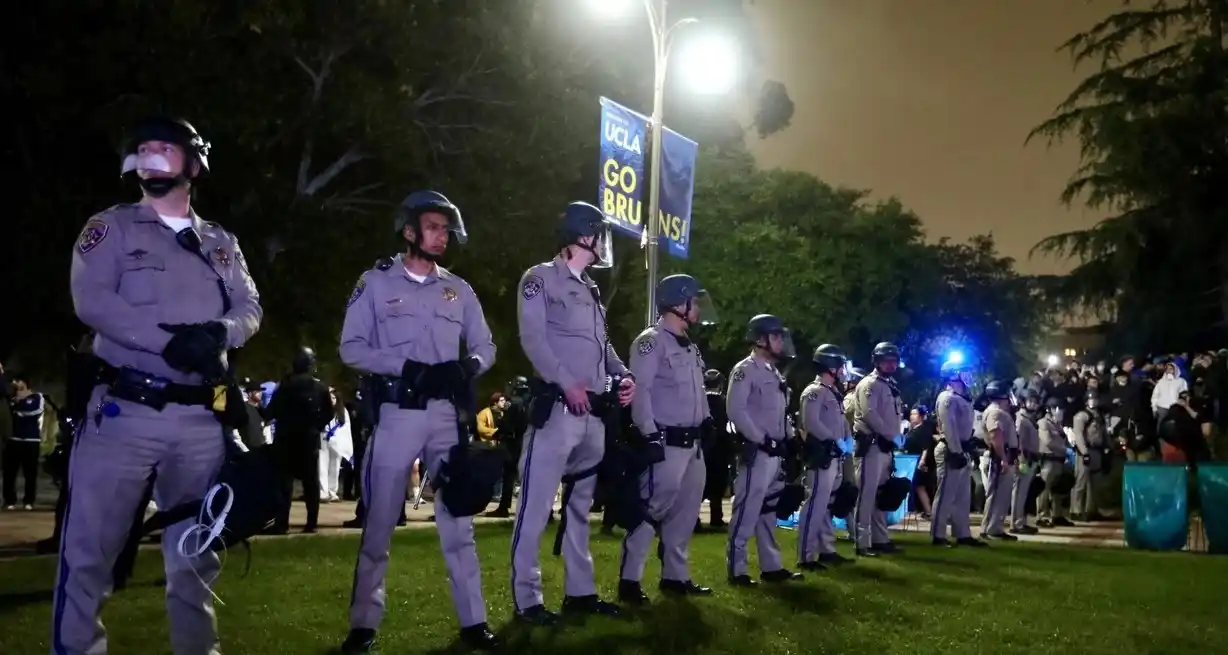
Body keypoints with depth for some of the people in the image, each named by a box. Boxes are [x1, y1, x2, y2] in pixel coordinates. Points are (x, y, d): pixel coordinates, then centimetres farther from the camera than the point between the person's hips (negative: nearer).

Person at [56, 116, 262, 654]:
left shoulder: (221, 243, 17)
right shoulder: (111, 227, 6)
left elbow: (250, 307, 6)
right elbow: (92, 301, -9)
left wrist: (219, 332, -17)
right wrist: (168, 341, -20)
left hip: (200, 419, 3)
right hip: (125, 410, -3)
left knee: (194, 551, 12)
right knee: (89, 548, -3)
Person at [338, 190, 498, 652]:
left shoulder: (458, 289, 12)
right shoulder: (376, 283, 2)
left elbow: (485, 346, 13)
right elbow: (351, 348, -3)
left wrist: (468, 366, -10)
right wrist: (406, 368, -16)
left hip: (447, 414, 3)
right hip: (396, 414, -3)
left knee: (458, 519, 5)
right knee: (379, 521, 3)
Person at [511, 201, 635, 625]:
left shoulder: (590, 290, 23)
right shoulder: (541, 278, -1)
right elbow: (533, 339, -11)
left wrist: (623, 375, 3)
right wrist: (566, 383, -20)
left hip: (593, 413, 9)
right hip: (557, 407, -9)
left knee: (580, 505, 14)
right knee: (537, 504, -8)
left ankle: (579, 591, 22)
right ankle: (527, 598, -5)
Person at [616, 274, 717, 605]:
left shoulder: (691, 347, 18)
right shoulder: (651, 341, -11)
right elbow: (640, 391, -19)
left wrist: (707, 425, 17)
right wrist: (650, 435, -23)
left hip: (692, 442, 9)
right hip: (666, 443, -9)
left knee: (685, 512, 14)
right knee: (652, 509, -8)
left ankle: (675, 576, 24)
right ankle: (629, 580, -3)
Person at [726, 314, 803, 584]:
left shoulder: (774, 373, 18)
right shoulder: (745, 369, -9)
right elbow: (736, 410, -19)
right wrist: (762, 440, -19)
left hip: (775, 453, 9)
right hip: (756, 452, -9)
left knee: (768, 511, 14)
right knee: (747, 510, -8)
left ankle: (771, 566, 22)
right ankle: (736, 569, -3)